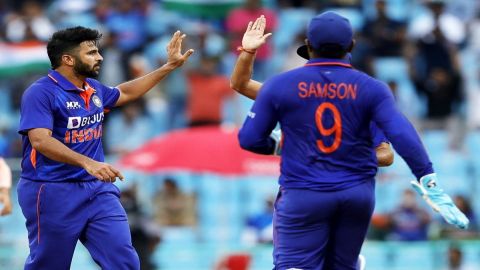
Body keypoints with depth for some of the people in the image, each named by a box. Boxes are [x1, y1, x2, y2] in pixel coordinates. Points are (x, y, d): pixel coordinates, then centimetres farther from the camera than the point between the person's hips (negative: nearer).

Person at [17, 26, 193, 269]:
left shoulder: (94, 89, 12)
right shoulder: (41, 92, -13)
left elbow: (124, 93, 34)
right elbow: (40, 140, -26)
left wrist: (170, 66, 32)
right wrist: (88, 163, -38)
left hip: (97, 190, 7)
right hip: (53, 194, -7)